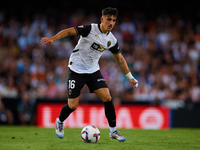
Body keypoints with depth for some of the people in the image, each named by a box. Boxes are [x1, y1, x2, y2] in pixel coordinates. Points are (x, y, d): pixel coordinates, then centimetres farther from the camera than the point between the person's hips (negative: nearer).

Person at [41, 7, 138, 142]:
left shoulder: (112, 40, 0)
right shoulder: (90, 29, -17)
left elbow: (120, 58, 14)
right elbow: (69, 31, -21)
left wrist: (130, 77, 16)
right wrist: (53, 39, -37)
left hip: (93, 70, 5)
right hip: (76, 69, -5)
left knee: (107, 98, -12)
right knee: (73, 106, -6)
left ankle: (113, 131, 1)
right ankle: (60, 122, 27)